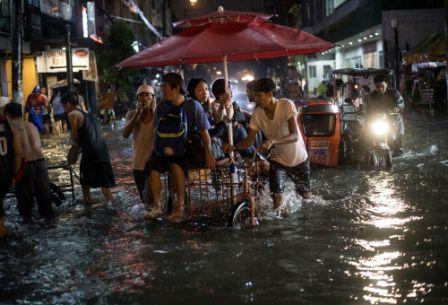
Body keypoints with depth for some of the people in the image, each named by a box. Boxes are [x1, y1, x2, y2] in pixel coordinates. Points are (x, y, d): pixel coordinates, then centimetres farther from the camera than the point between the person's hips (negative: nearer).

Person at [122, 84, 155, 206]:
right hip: (138, 160, 3)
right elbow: (125, 134, -15)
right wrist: (138, 113, -18)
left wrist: (153, 110, -19)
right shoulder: (132, 114, 0)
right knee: (144, 197, 16)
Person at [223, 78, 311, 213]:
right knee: (276, 194, -14)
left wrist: (272, 141, -46)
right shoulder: (257, 114, -14)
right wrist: (234, 147, -27)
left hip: (299, 159, -2)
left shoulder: (287, 105, -25)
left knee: (306, 196, 11)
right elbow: (250, 140, -7)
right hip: (278, 160, 2)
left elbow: (295, 136, -31)